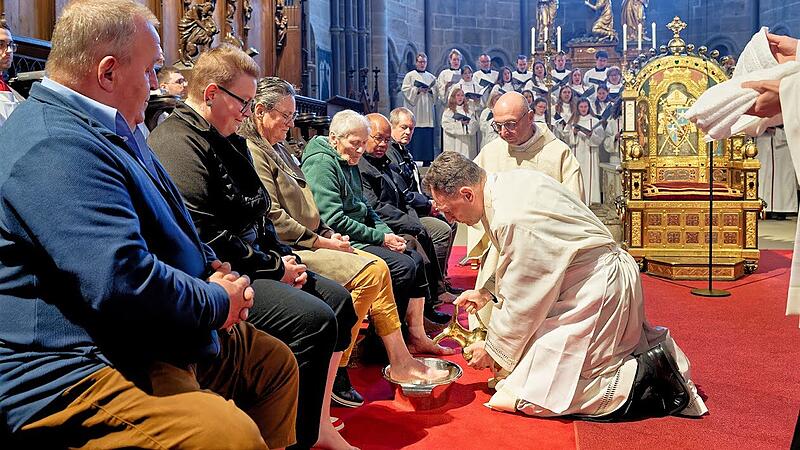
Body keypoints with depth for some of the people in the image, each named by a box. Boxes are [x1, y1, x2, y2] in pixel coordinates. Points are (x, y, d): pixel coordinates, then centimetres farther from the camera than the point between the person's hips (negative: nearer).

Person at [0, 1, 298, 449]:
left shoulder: (113, 130, 14)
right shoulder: (55, 148, -22)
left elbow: (163, 226, 23)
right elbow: (123, 283, -31)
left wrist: (215, 269, 4)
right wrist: (219, 302, -14)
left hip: (157, 341, 11)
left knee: (277, 361, 17)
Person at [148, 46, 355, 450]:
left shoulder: (226, 141, 17)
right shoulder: (177, 144, -15)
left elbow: (257, 217, 20)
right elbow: (206, 239, -23)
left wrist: (284, 256, 4)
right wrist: (275, 267, -15)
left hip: (248, 264, 11)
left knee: (337, 299, 5)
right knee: (313, 319, -24)